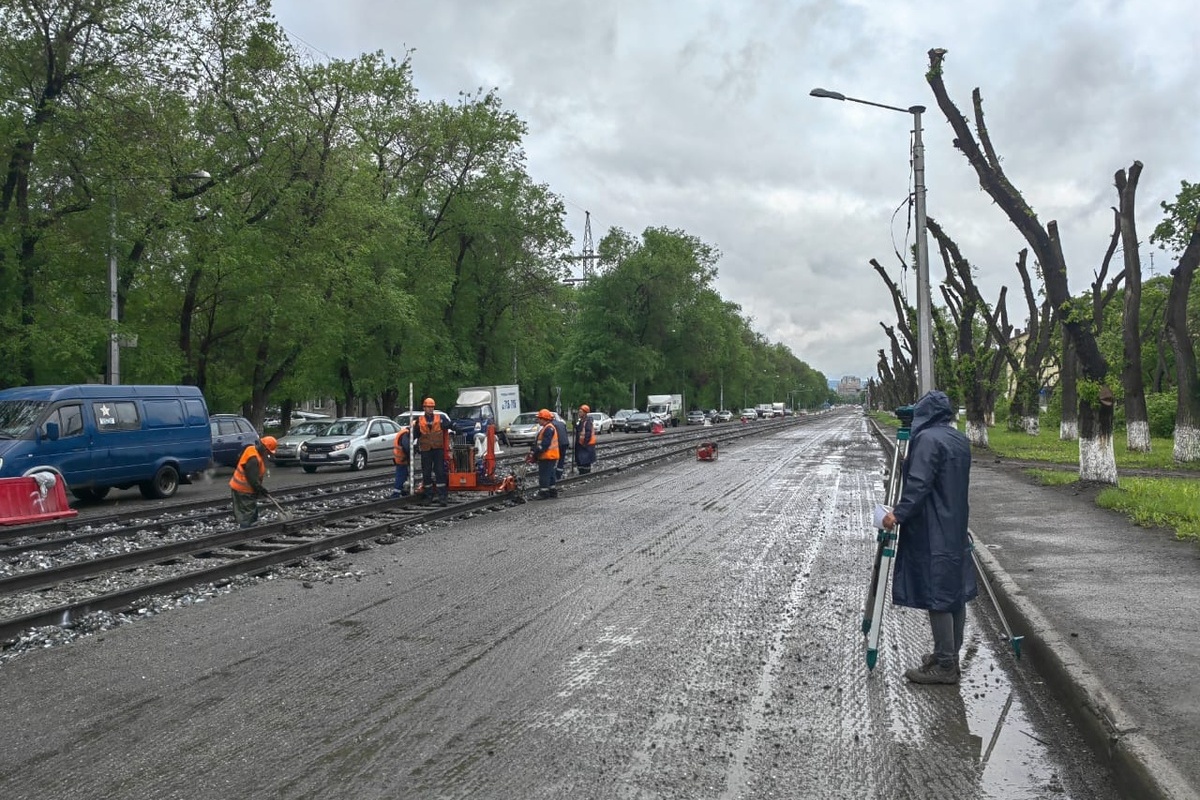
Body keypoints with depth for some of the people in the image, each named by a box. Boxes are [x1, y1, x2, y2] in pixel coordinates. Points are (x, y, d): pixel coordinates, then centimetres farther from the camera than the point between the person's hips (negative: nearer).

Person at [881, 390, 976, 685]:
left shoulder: (927, 439, -15)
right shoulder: (960, 439, 12)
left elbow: (918, 484, -23)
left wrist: (899, 513, -24)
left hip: (931, 533, -9)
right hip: (956, 528, 9)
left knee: (936, 595, -5)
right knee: (954, 591, 13)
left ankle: (944, 665, -2)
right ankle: (949, 655, 22)